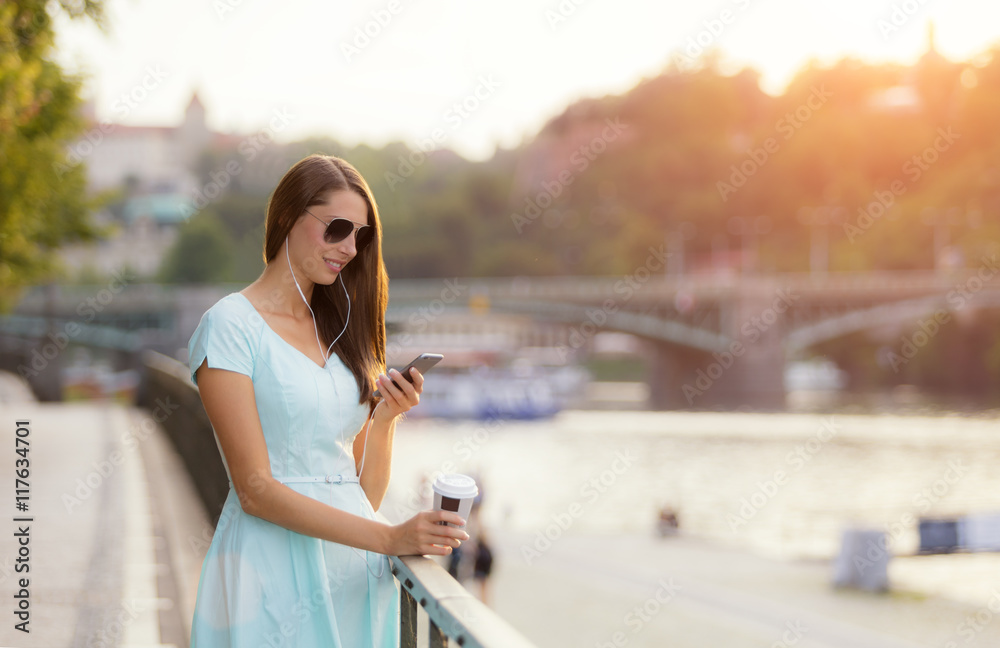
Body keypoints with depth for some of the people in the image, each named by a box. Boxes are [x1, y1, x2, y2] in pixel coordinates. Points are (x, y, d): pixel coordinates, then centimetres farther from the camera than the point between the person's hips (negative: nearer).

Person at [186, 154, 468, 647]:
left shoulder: (341, 329, 16)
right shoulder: (231, 325, -5)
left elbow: (366, 492, 13)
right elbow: (255, 490, -14)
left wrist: (385, 419, -5)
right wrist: (389, 539, -20)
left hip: (356, 568, 6)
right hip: (274, 565, -6)